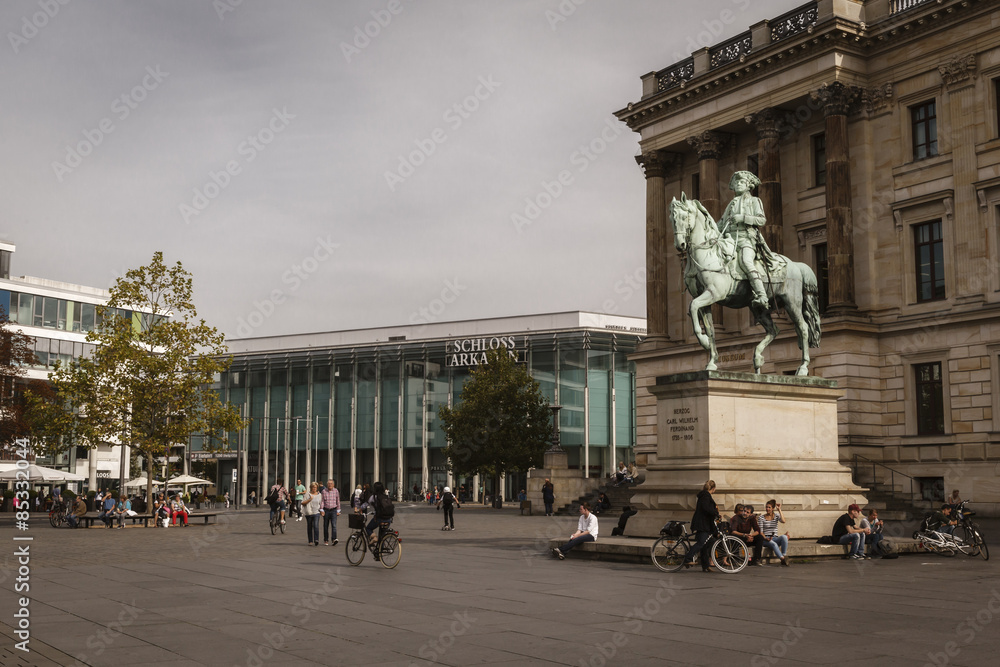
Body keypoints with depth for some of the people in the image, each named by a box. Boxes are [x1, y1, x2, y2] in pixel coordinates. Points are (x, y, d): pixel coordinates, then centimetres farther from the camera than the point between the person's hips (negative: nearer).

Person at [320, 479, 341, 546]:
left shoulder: (336, 491, 3)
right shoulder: (323, 491, 0)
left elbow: (338, 501, 9)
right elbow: (322, 501, 1)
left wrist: (338, 510, 8)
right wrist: (322, 510, -7)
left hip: (333, 510, 0)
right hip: (326, 510, 1)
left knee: (334, 525, -13)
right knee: (326, 526, 8)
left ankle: (334, 539, -22)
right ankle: (326, 540, 18)